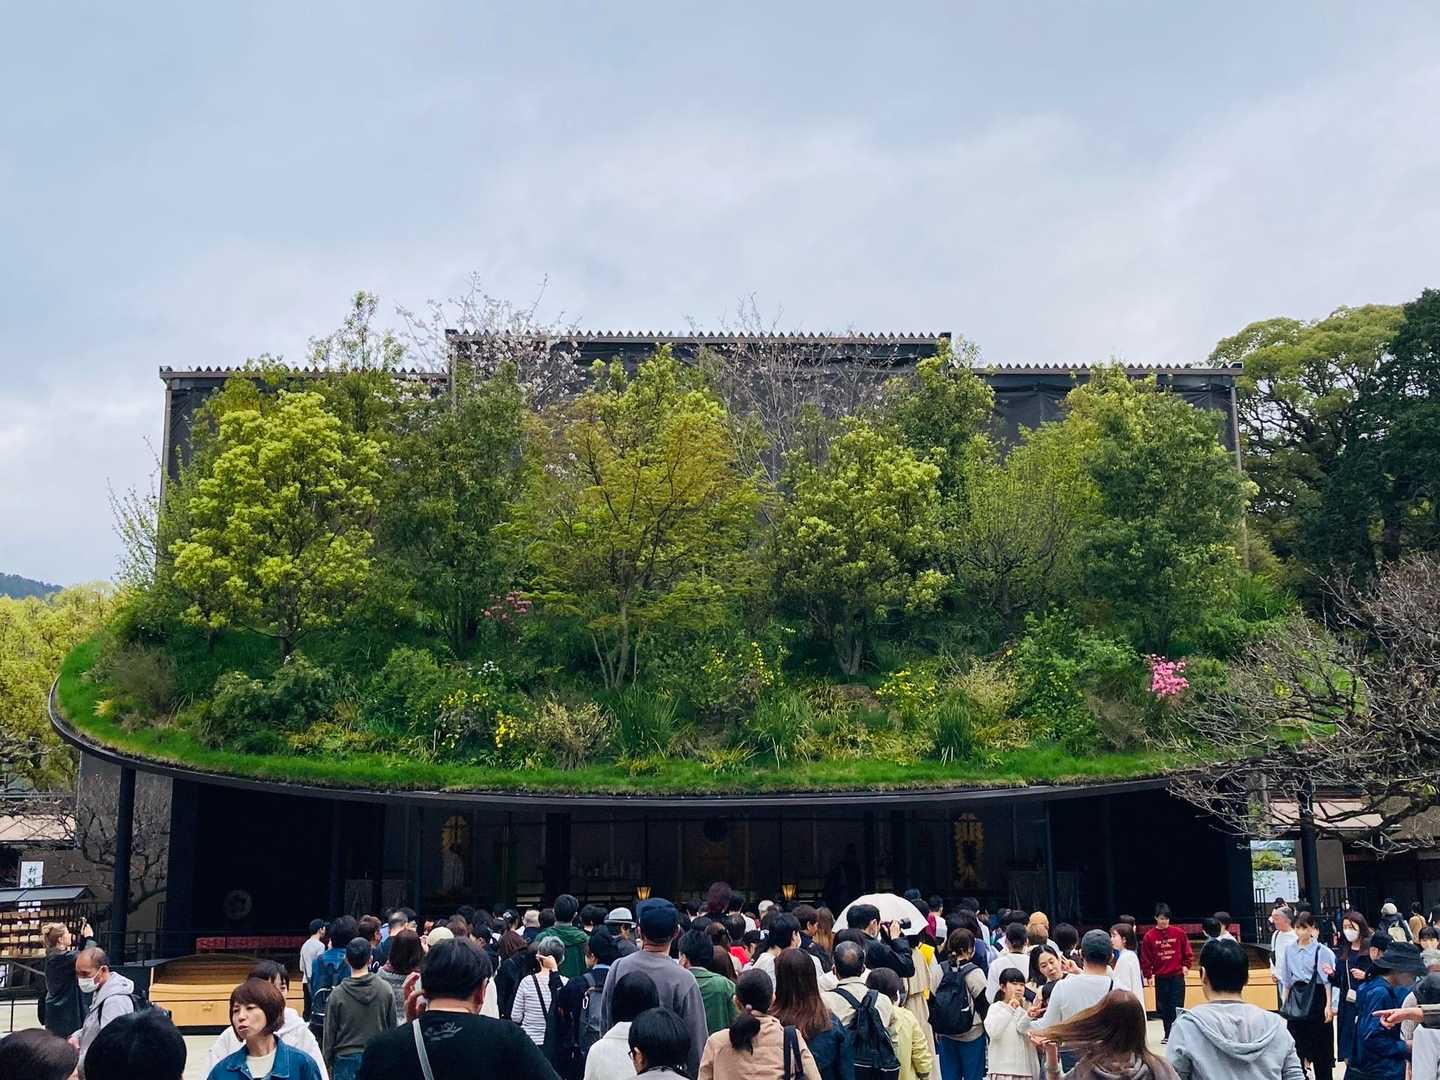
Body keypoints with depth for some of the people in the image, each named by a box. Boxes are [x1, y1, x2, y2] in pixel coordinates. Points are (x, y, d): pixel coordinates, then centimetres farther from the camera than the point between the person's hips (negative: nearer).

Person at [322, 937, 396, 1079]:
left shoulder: (337, 994, -9)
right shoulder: (385, 989, -6)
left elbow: (329, 1032, -2)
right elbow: (393, 1026, 2)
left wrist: (327, 1061, 11)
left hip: (346, 1058, -1)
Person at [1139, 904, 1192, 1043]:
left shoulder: (1178, 933, -3)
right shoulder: (1149, 936, -4)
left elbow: (1187, 951, 7)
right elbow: (1145, 958, -1)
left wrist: (1186, 965, -4)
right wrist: (1148, 975, -4)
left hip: (1177, 976, -1)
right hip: (1160, 978, 1)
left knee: (1177, 1007, -6)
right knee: (1162, 1007, 8)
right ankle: (1168, 1035, 20)